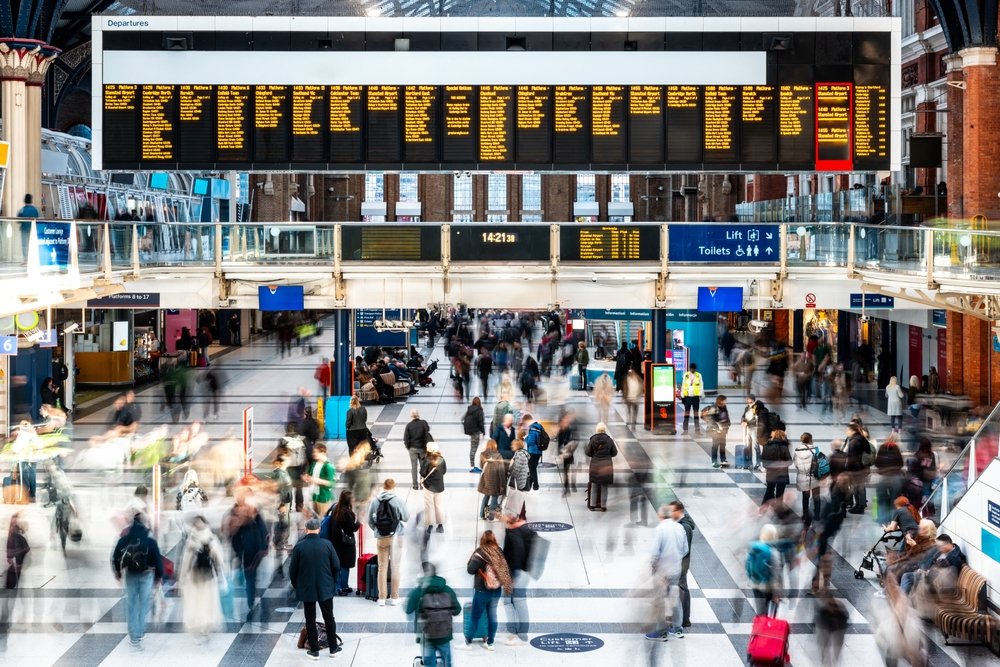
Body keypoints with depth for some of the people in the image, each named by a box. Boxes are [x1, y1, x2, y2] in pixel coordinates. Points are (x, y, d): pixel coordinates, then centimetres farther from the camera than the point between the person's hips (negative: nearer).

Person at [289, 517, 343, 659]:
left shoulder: (299, 546, -12)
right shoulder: (327, 544, -10)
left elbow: (293, 569, -6)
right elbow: (336, 566, -4)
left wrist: (296, 585, 10)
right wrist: (331, 580, 14)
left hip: (306, 589, -1)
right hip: (325, 588, 1)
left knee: (310, 620, 9)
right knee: (329, 618, 14)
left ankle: (314, 650, 13)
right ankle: (333, 648, 22)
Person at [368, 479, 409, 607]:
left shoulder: (374, 502, -4)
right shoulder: (398, 501, -11)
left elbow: (370, 521, 1)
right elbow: (406, 518, -2)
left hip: (381, 538, 2)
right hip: (395, 537, -2)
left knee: (382, 567, 9)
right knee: (395, 567, 7)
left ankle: (382, 597, 10)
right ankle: (394, 597, 10)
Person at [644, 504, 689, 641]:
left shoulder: (660, 528, -17)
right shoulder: (680, 527, 1)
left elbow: (655, 551, -18)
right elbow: (685, 549, 7)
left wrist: (652, 564, -3)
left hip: (662, 570, -6)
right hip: (676, 569, 6)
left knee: (661, 600, 1)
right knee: (675, 598, 16)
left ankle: (662, 632, 5)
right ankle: (677, 628, 25)